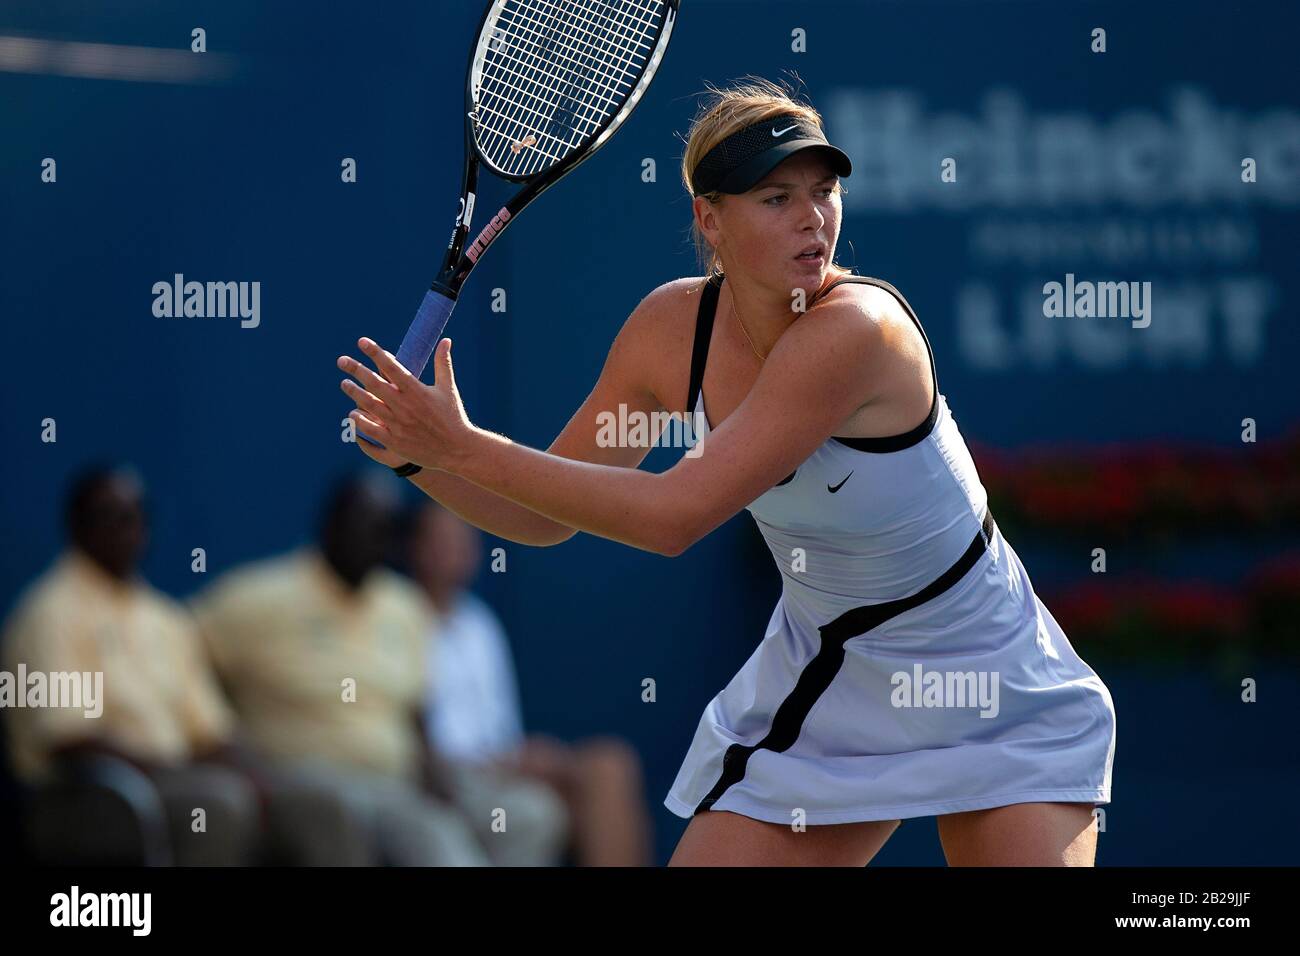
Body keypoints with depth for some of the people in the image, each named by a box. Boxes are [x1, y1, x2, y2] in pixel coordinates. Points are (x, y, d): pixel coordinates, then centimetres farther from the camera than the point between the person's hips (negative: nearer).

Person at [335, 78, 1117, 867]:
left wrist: (468, 447, -29)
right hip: (818, 682, 5)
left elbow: (676, 516, -32)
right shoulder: (672, 326, -9)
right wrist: (420, 456, -16)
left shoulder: (857, 329, -29)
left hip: (990, 690, -5)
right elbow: (547, 516, 2)